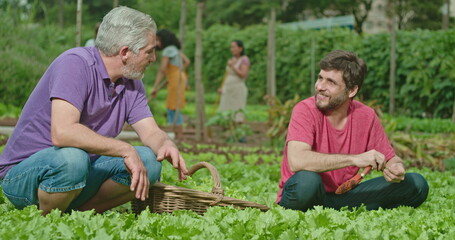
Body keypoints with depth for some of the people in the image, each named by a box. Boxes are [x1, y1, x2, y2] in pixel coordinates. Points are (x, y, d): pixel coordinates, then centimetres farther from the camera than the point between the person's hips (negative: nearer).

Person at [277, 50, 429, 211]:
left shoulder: (366, 116, -2)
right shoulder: (306, 110, -16)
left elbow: (390, 159, 7)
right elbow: (296, 161, -32)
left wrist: (396, 169, -20)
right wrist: (355, 158, -34)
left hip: (345, 196, 5)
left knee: (416, 183, -7)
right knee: (306, 180, -40)